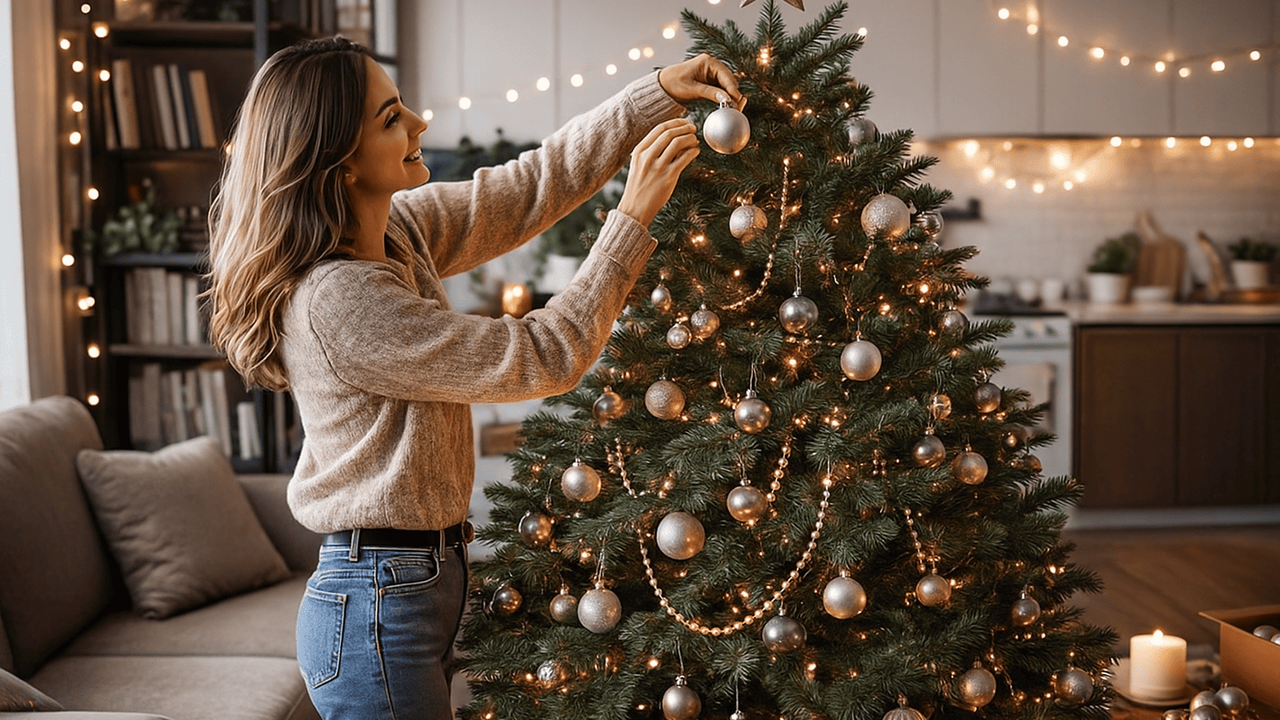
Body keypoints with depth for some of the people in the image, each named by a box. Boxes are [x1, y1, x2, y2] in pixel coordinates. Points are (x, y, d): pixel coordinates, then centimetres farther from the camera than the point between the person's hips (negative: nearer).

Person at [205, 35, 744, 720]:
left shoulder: (401, 229, 1)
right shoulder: (335, 301, -26)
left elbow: (534, 184, 6)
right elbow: (546, 356, -23)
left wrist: (661, 89, -1)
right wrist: (635, 215, -18)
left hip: (422, 582, 9)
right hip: (377, 616, -9)